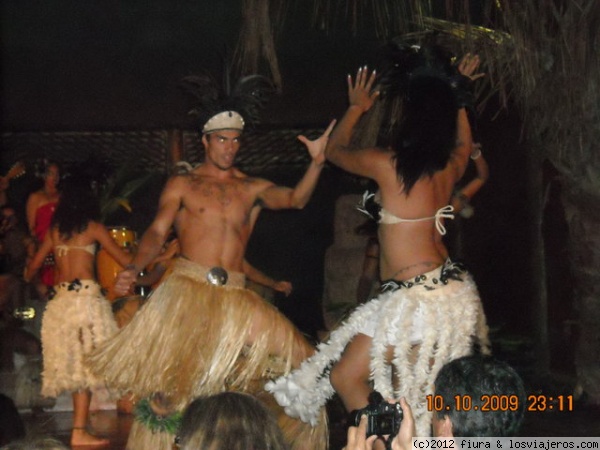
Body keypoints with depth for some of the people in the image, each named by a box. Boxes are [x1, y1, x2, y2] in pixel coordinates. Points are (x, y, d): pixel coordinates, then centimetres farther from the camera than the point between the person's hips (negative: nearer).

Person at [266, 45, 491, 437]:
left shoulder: (385, 162, -15)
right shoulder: (451, 165, 3)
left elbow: (335, 150, 7)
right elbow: (464, 143, 31)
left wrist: (357, 108, 21)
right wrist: (456, 96, 34)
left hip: (416, 298, -8)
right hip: (450, 288, 8)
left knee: (345, 377, 2)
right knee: (413, 394, 17)